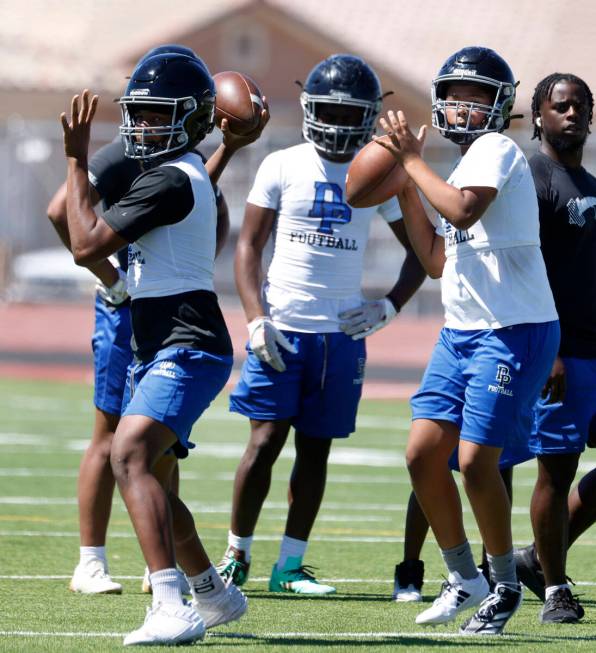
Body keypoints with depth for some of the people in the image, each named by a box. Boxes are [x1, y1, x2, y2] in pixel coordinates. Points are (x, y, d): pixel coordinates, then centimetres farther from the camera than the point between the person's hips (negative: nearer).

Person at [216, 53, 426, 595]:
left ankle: (290, 565, 12)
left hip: (343, 332, 2)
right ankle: (237, 555, 8)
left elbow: (421, 249, 14)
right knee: (265, 442, -5)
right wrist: (256, 320, -8)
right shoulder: (282, 167, 1)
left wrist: (389, 307, 0)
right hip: (282, 327, -2)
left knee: (315, 449, 5)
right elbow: (249, 246, 3)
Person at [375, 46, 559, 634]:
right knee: (423, 453, 3)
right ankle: (462, 578, 17)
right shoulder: (462, 169, 18)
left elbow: (463, 211, -28)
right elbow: (436, 262, 20)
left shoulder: (495, 150, -9)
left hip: (513, 332, -9)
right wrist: (406, 192, 15)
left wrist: (412, 161, -17)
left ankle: (504, 584, 8)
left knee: (475, 461, -10)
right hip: (461, 331, 9)